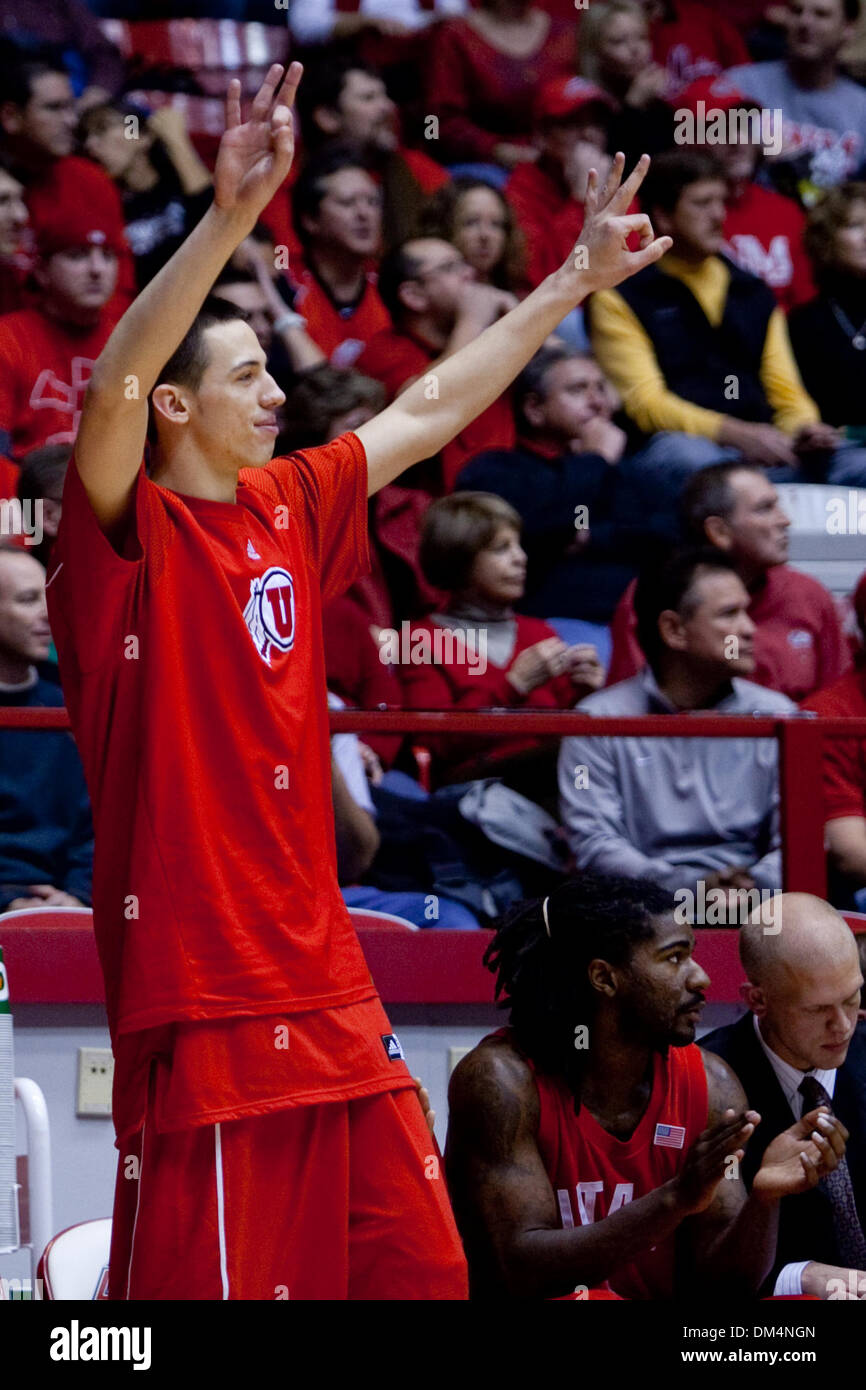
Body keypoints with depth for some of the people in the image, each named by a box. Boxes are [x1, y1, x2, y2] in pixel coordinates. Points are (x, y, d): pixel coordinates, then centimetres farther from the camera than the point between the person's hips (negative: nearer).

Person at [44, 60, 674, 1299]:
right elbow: (114, 389, -26)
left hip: (323, 985, 8)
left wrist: (577, 280, 27)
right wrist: (231, 217, -37)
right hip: (200, 994, -8)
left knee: (419, 1266, 8)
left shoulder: (290, 506, 13)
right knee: (209, 1283, -8)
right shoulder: (126, 534, -7)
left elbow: (430, 415, 24)